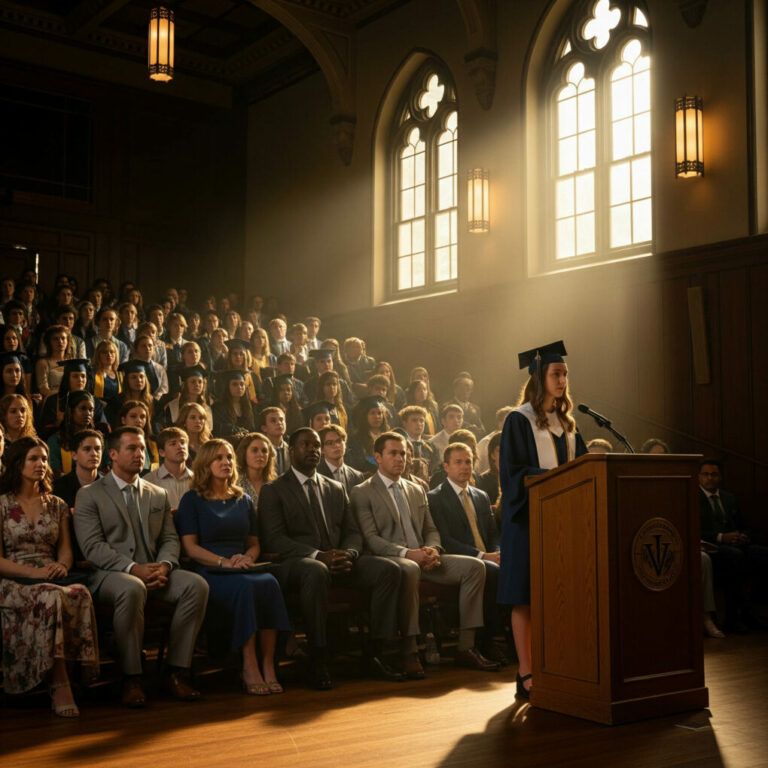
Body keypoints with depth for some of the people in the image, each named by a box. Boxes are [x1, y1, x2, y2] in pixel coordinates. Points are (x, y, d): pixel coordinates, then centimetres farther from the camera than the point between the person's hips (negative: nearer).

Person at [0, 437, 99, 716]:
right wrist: (36, 572, -15)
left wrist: (62, 566, -8)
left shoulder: (57, 505, 20)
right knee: (52, 597, -38)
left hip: (52, 579, 3)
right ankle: (60, 684, -33)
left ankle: (61, 685, -29)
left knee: (80, 595, -34)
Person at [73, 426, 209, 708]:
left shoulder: (159, 495, 20)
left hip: (153, 571, 5)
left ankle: (176, 672, -19)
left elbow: (169, 539, 15)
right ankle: (131, 678, -26)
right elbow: (92, 546, -7)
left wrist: (164, 565, -9)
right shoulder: (89, 495, 4)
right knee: (132, 589, -39)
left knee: (196, 584, -24)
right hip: (109, 573, -5)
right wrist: (132, 568, -20)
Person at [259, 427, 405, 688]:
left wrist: (349, 554, -10)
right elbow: (275, 540, -8)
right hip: (296, 563, -5)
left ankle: (374, 653, -13)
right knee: (316, 571, -41)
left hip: (338, 561, 5)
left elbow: (352, 532, 16)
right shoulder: (273, 491, 5)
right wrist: (318, 555, -21)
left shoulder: (336, 489, 22)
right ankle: (318, 662, -30)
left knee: (388, 569, -18)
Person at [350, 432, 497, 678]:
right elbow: (370, 539, -8)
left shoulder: (417, 491, 23)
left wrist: (432, 549, -5)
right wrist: (406, 553, -21)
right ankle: (408, 652, -34)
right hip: (389, 560, -6)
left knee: (474, 566, -14)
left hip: (422, 558, 7)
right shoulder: (362, 493, 3)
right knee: (408, 570, -41)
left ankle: (465, 648, -13)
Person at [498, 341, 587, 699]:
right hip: (529, 517, -6)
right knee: (526, 598, -3)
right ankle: (526, 674, 1)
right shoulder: (519, 420, -4)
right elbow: (513, 471, -11)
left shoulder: (567, 423, 16)